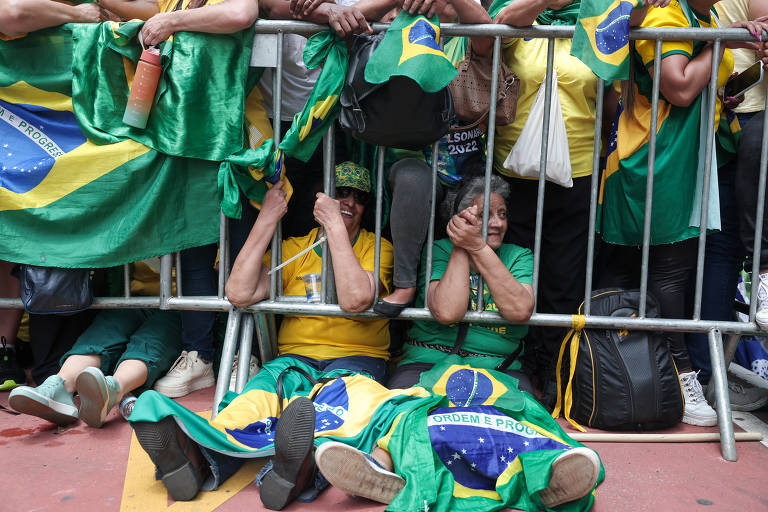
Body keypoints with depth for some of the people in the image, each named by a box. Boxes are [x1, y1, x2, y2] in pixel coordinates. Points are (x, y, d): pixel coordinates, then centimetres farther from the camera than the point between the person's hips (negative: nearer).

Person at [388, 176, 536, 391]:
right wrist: (460, 246, -12)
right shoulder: (439, 250, 3)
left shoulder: (519, 256, 8)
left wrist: (477, 247, -16)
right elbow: (447, 312, -17)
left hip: (498, 369, 2)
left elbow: (521, 311, -15)